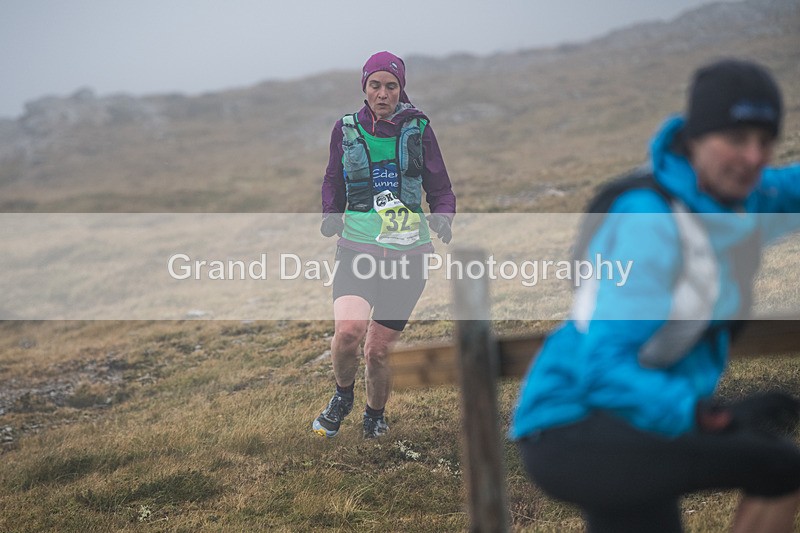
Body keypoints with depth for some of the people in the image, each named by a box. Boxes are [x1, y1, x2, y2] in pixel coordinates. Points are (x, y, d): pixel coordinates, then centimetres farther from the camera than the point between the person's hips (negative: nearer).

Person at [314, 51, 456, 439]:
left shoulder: (417, 129, 3)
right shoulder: (346, 129, 5)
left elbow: (441, 189, 7)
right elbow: (333, 183, 16)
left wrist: (443, 220, -13)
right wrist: (331, 217, -4)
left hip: (408, 251, 0)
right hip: (357, 246, 0)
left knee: (377, 351, 1)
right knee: (348, 331, -24)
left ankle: (375, 415, 32)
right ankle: (342, 397, 7)